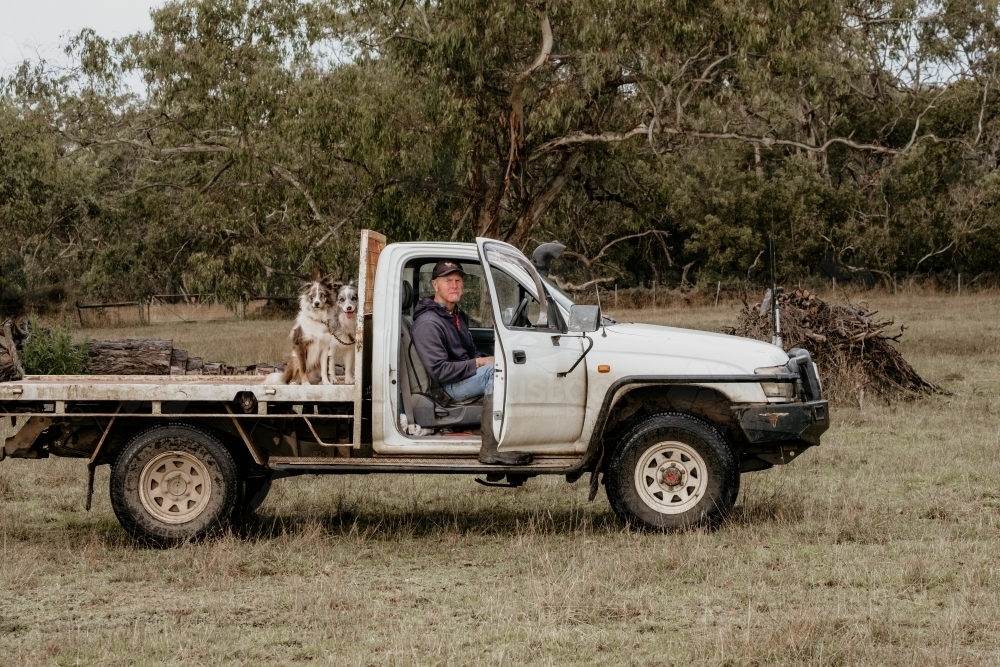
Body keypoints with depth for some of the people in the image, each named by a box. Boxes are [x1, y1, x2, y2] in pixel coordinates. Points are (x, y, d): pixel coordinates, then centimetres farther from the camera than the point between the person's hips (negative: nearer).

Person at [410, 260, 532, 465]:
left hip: (467, 376, 9)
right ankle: (491, 450, -38)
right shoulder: (428, 323, -13)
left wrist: (487, 360, 3)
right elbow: (439, 371, -20)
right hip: (449, 387, -9)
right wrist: (479, 363, -16)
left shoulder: (458, 316, 18)